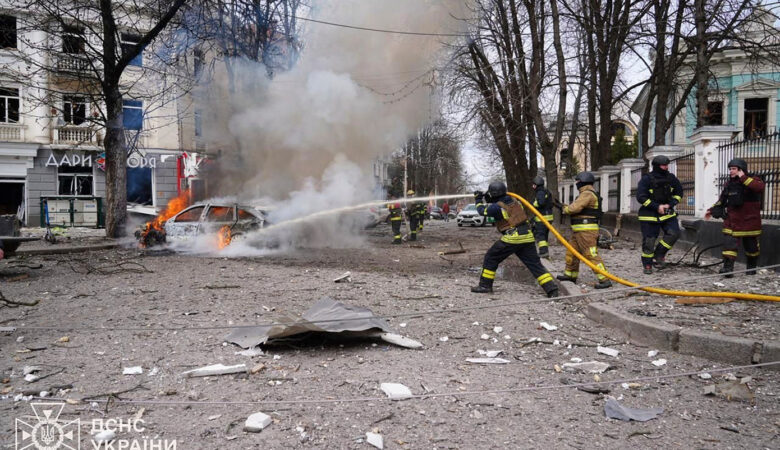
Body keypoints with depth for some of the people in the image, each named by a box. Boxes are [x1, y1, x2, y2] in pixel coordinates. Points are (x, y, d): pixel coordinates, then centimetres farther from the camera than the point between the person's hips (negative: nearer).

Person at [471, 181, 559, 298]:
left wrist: (478, 200, 29)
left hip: (512, 238, -6)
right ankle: (551, 289, -3)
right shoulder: (514, 201, 13)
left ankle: (485, 285, 15)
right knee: (535, 263, 6)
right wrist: (489, 200, 31)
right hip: (527, 236, 6)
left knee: (491, 258, 10)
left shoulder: (497, 207, -6)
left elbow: (482, 210, 11)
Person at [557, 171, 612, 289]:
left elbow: (575, 208, -23)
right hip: (580, 231, 11)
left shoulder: (587, 194, -15)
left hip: (586, 231, -11)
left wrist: (565, 209, -4)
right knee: (572, 252, 19)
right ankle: (570, 275, 31)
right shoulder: (587, 194, 20)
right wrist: (567, 207, 13)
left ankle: (605, 280, -12)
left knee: (591, 255, -12)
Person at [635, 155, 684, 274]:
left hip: (667, 212, 4)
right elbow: (641, 197, -15)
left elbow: (679, 193, 12)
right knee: (649, 240, -1)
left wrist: (670, 204, -5)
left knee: (674, 233, -14)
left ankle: (659, 254, 6)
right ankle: (647, 265, 13)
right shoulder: (647, 179, -12)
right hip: (649, 214, -4)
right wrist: (657, 207, -18)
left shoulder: (671, 178, 2)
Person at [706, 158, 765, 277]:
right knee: (729, 243, -9)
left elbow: (760, 187, -32)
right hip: (732, 221, 4)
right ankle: (728, 267, -11)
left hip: (749, 221, -4)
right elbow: (722, 200, 20)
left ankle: (752, 267, 29)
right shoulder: (729, 184, 8)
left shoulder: (752, 180, -8)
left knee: (751, 246, 11)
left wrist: (743, 178, -27)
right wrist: (712, 211, 18)